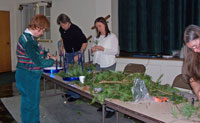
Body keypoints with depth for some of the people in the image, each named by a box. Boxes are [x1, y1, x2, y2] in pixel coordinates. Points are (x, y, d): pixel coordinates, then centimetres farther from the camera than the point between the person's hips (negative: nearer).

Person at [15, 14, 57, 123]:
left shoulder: (27, 36, 6)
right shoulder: (28, 41, -26)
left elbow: (35, 52, 25)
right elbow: (39, 63, -26)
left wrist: (45, 54, 10)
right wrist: (52, 60, -10)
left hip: (29, 76, 10)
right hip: (28, 77, -10)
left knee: (34, 101, 22)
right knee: (30, 103, 5)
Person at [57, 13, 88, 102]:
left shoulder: (75, 30, -22)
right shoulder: (61, 29, 0)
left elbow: (85, 42, -20)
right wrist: (62, 47, 11)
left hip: (76, 53, -7)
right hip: (68, 53, 7)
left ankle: (75, 95, 4)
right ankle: (70, 92, 28)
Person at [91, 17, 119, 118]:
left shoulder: (112, 36, -3)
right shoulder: (98, 37, 15)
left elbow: (115, 51, -9)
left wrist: (103, 49, -17)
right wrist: (93, 50, -1)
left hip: (109, 65, -6)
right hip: (99, 64, 6)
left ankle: (111, 109, 0)